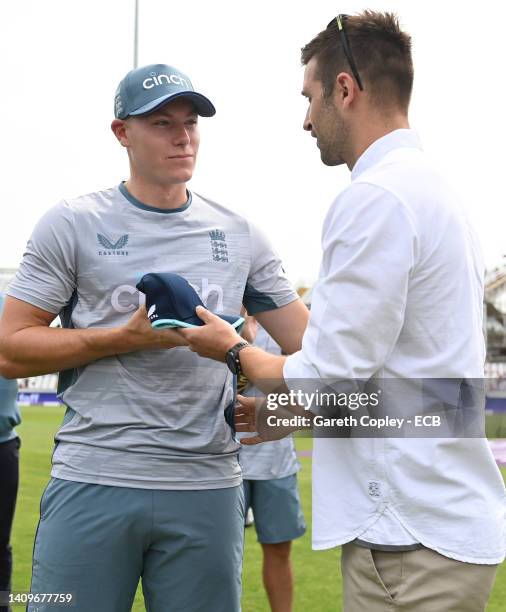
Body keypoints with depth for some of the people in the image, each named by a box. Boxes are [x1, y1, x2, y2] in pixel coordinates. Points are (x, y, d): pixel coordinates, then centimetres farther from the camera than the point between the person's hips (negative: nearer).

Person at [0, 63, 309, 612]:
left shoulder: (239, 235, 10)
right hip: (93, 480, -2)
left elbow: (313, 346, 10)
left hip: (208, 486, 3)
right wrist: (130, 337, -12)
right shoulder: (72, 224, 2)